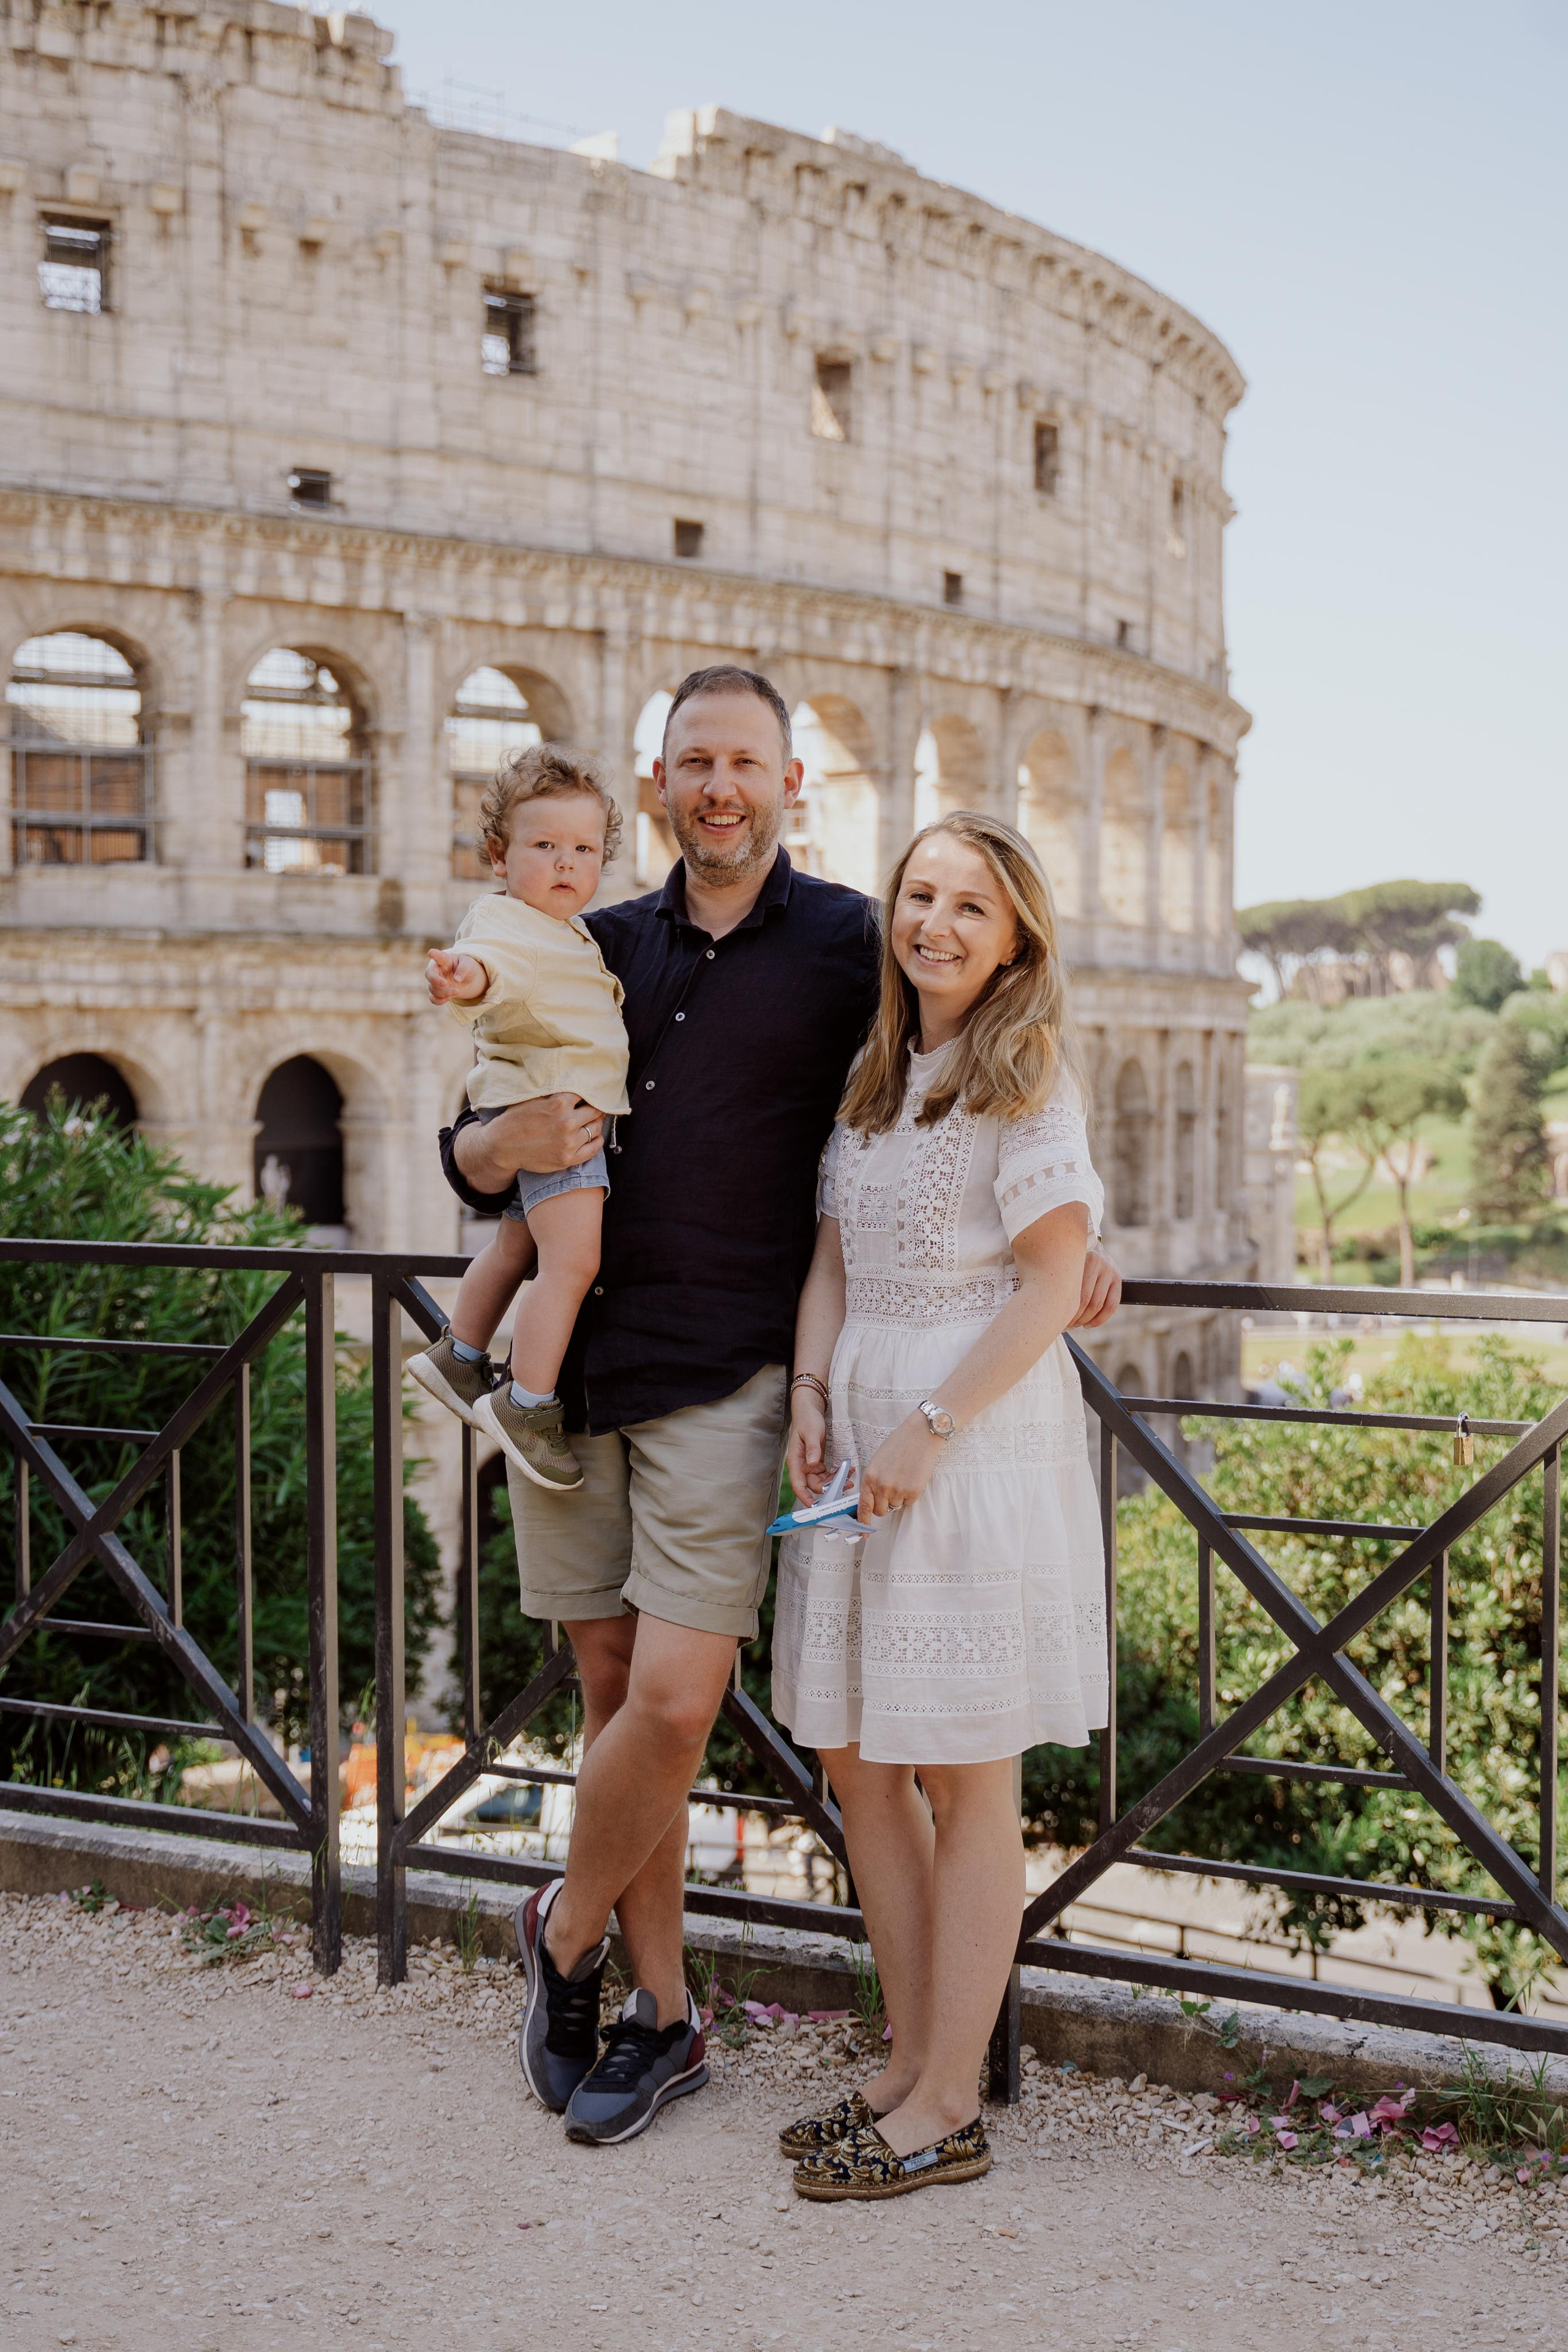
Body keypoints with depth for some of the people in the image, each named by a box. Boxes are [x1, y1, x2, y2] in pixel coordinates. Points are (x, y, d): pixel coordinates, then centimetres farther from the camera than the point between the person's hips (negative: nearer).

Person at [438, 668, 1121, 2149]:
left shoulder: (849, 946, 3)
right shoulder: (602, 949, 14)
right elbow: (464, 1157, 15)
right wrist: (509, 1142, -8)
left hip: (725, 1375, -4)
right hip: (573, 1362, 4)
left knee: (676, 1697, -11)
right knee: (611, 1687, 8)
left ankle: (566, 1936, 17)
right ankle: (659, 2012, 22)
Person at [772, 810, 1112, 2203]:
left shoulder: (1026, 1073, -6)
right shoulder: (874, 1074, 15)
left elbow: (1053, 1281, -11)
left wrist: (932, 1427, -16)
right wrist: (810, 1392, 0)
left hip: (979, 1435, -7)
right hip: (861, 1427, 7)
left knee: (964, 1777, 1)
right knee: (856, 1761, 10)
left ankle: (948, 2109, 11)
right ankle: (910, 2064, 25)